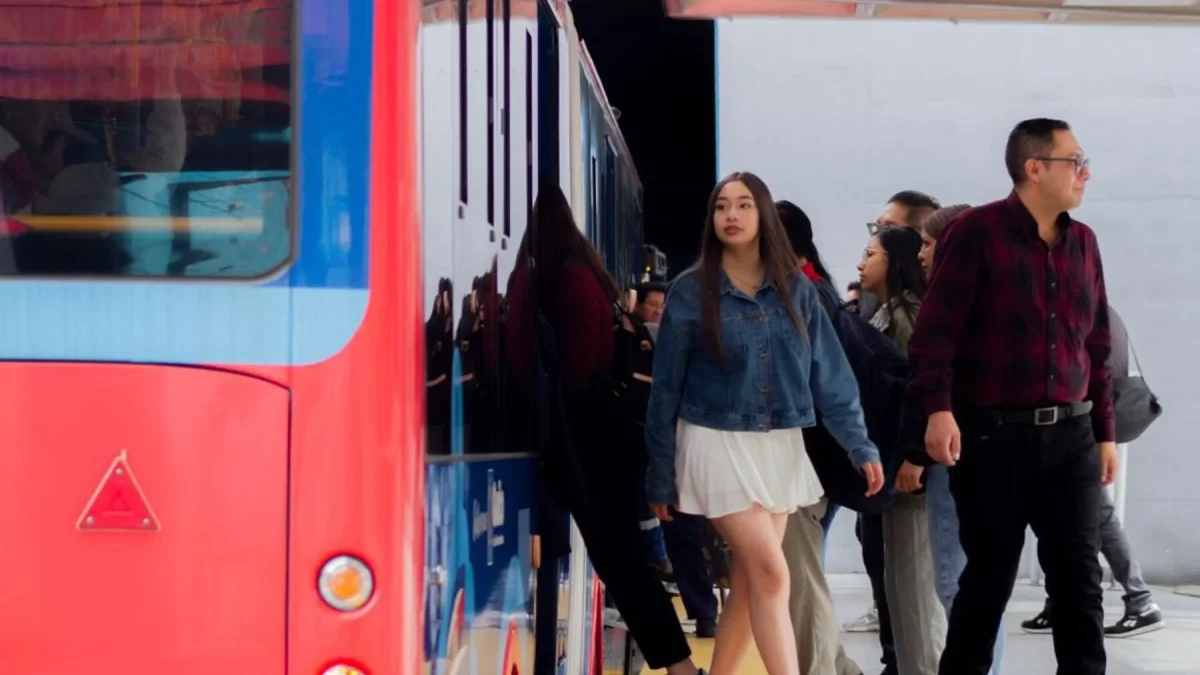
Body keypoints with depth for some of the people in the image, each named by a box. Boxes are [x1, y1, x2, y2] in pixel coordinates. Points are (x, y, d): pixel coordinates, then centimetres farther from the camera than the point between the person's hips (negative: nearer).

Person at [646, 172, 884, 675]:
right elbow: (666, 389, -2)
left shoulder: (796, 290, 3)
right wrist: (660, 476, 0)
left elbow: (830, 374, 3)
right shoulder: (690, 291, -5)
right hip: (717, 446, -4)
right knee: (770, 574, -13)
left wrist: (860, 445, -7)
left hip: (780, 448, 4)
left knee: (748, 581, 6)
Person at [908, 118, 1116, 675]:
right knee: (989, 575, 4)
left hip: (1070, 438, 5)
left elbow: (1096, 345, 17)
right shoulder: (977, 232, -6)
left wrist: (1104, 431, 16)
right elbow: (936, 330, -11)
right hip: (993, 436, -5)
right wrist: (938, 408, -24)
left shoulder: (1082, 242, 12)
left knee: (1079, 576, 3)